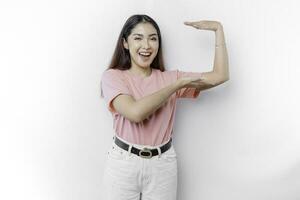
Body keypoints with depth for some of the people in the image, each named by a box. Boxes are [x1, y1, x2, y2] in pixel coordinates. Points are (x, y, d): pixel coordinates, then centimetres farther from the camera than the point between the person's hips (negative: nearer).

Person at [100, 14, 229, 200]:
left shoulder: (170, 78, 3)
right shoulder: (113, 77, -6)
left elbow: (220, 76, -2)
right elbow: (136, 112, -22)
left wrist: (218, 28, 0)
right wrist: (178, 85, -15)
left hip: (163, 165, 2)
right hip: (123, 162, -2)